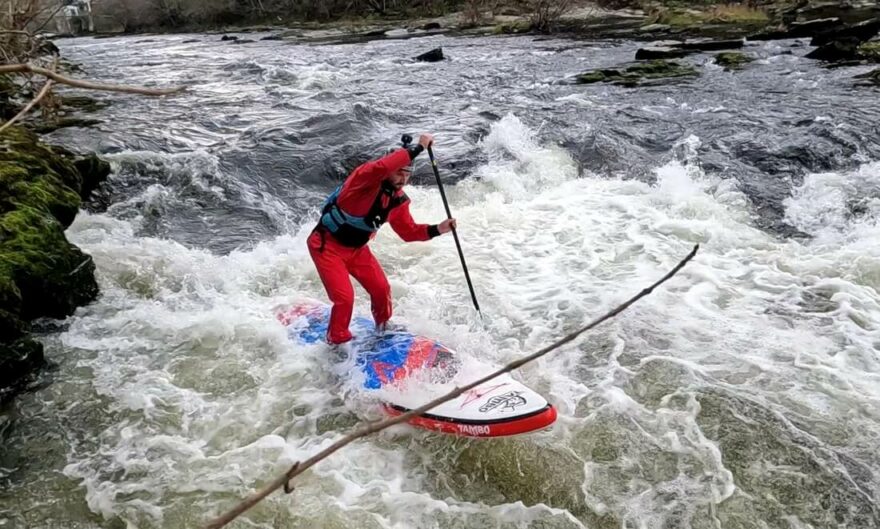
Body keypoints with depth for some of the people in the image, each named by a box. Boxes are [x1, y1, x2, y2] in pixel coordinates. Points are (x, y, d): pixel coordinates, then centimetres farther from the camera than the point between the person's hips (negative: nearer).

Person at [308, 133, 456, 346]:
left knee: (381, 289, 6)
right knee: (345, 298, -13)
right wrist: (418, 147, -45)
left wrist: (437, 229, -10)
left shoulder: (398, 200, -3)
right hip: (327, 245, -7)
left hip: (357, 249, 7)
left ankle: (384, 329, 34)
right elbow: (382, 168, -49)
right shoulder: (365, 177, -25)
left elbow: (408, 231, 6)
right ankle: (336, 342, 13)